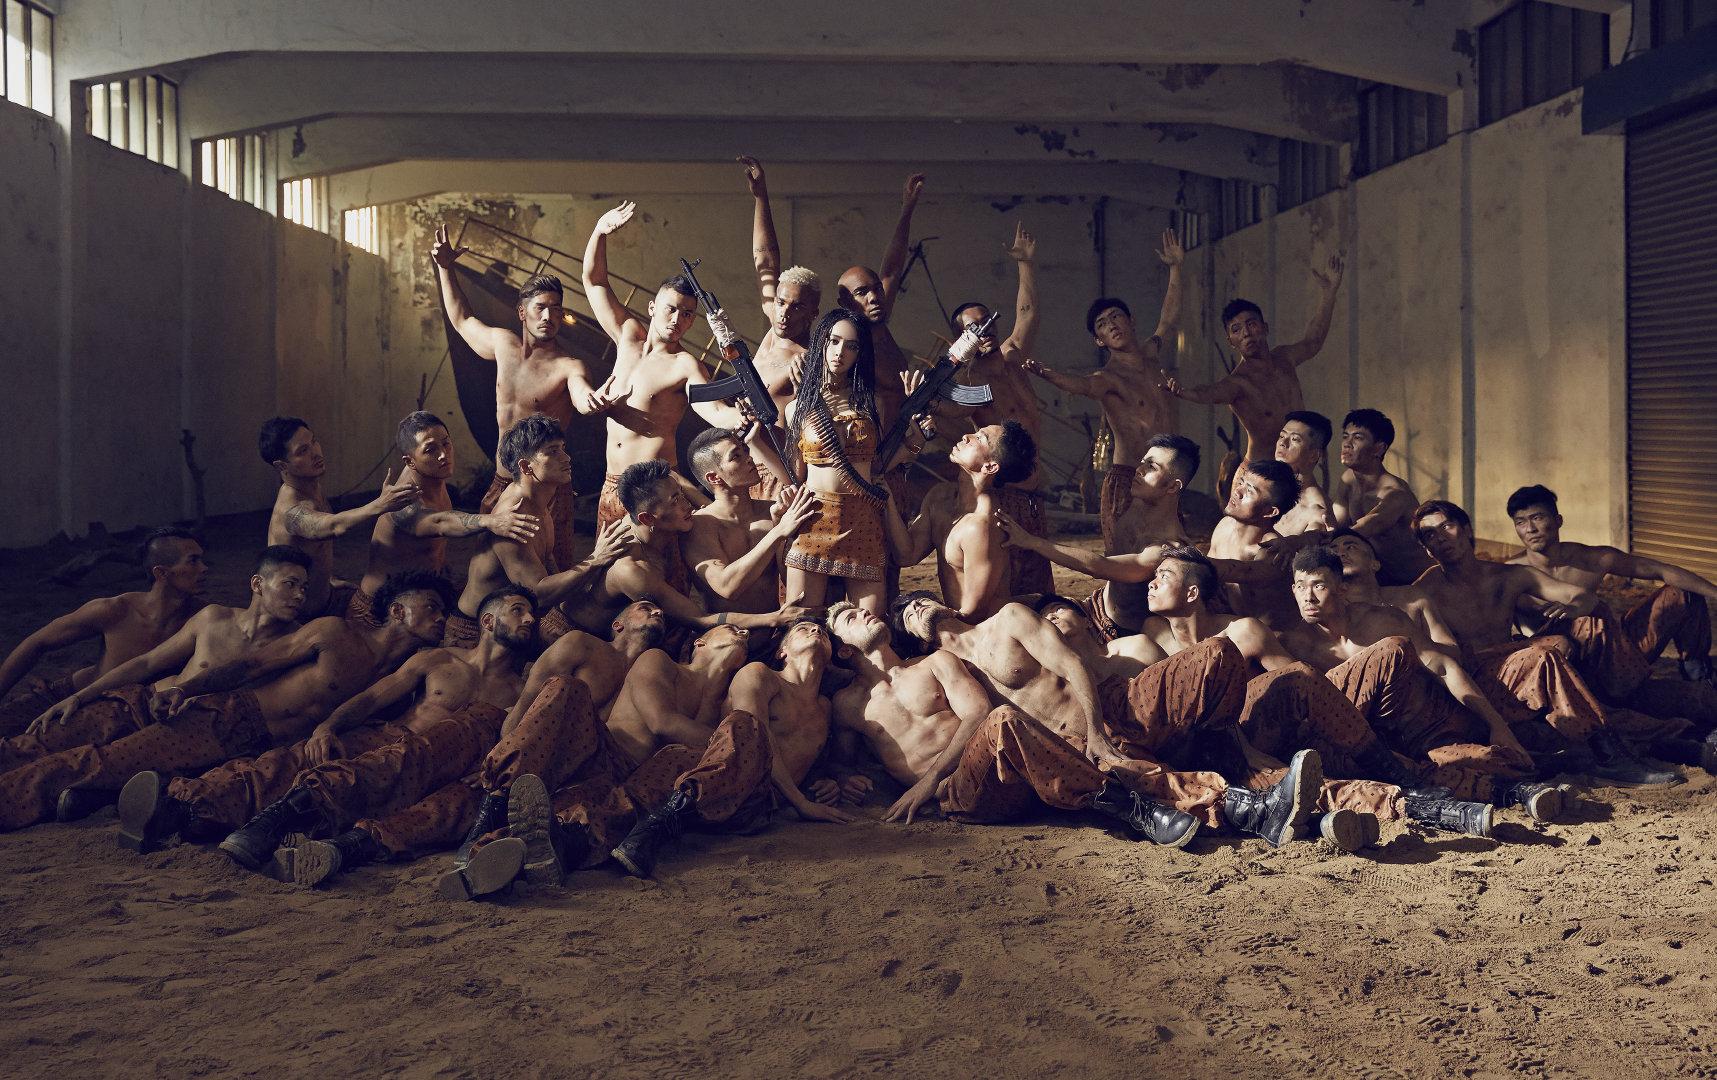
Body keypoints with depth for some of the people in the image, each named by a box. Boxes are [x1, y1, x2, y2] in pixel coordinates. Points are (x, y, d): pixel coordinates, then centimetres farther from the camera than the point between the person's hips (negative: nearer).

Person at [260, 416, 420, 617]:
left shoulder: (314, 490, 3)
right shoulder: (291, 510, -29)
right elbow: (334, 526, -50)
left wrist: (328, 580, 13)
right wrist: (380, 505, -66)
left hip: (324, 599, 10)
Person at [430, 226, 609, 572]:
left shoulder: (569, 367, -15)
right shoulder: (504, 344, 5)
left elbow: (583, 399, -39)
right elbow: (463, 320, 26)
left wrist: (595, 400, -63)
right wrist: (445, 269, 25)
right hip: (501, 484, 6)